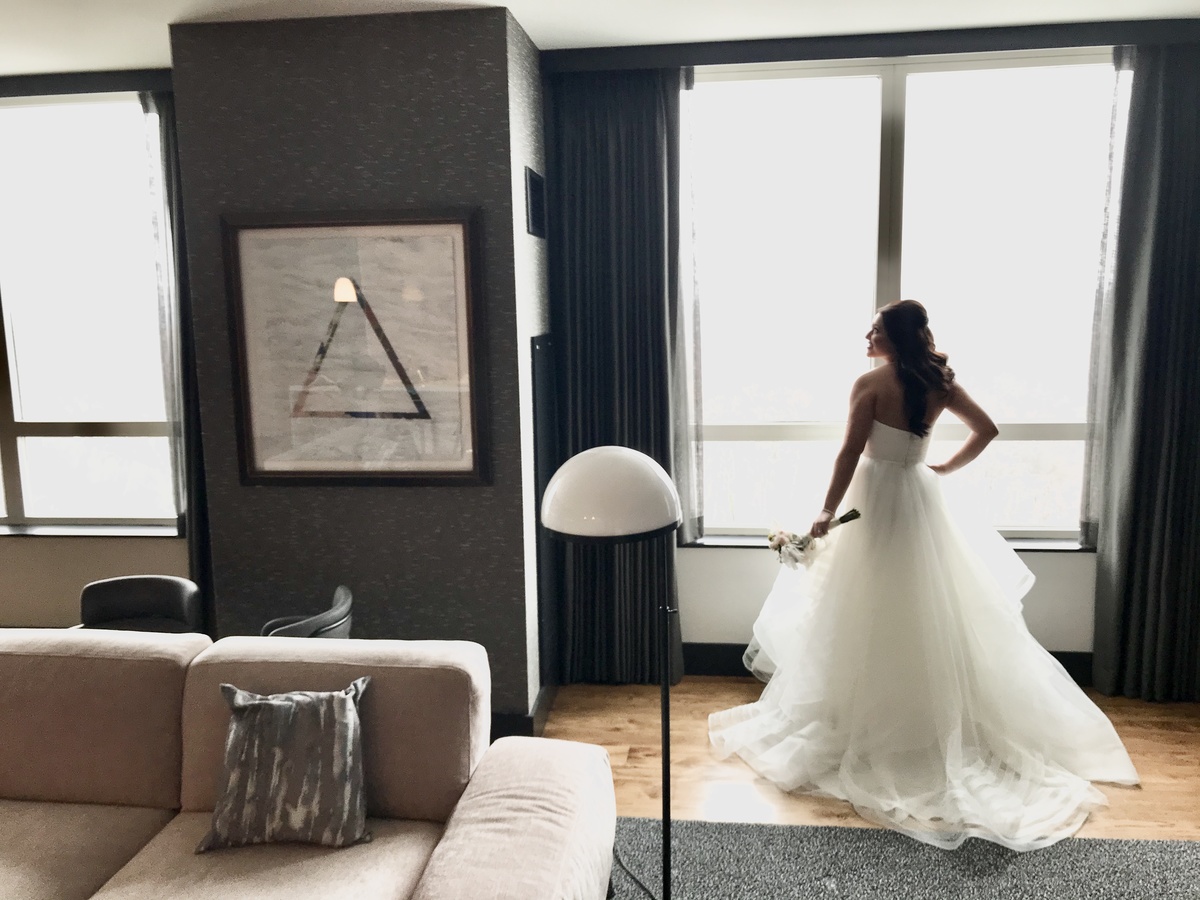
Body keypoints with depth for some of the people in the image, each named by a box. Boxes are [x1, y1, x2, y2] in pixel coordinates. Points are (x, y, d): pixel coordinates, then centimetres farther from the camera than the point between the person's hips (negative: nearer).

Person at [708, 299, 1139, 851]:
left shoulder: (871, 383, -12)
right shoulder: (939, 383, 5)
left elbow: (851, 453, -16)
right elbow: (986, 430, 12)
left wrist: (828, 512, -11)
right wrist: (945, 469, 18)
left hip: (876, 500, -6)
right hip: (921, 501, 6)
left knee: (870, 618, 4)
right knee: (932, 614, 14)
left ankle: (868, 724, 14)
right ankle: (937, 723, 24)